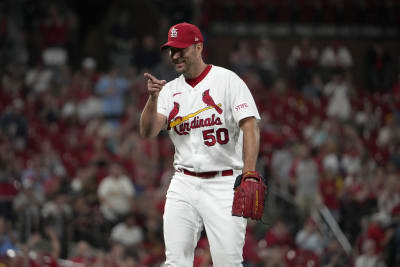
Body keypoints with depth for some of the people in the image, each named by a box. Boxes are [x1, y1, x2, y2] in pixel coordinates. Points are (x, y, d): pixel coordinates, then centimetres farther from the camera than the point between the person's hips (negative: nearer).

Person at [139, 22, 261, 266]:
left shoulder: (227, 80, -3)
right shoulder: (170, 90, 11)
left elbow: (250, 127, -12)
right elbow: (148, 132, -1)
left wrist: (249, 174, -25)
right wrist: (153, 98, -20)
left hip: (224, 184, -4)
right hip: (184, 185, 4)